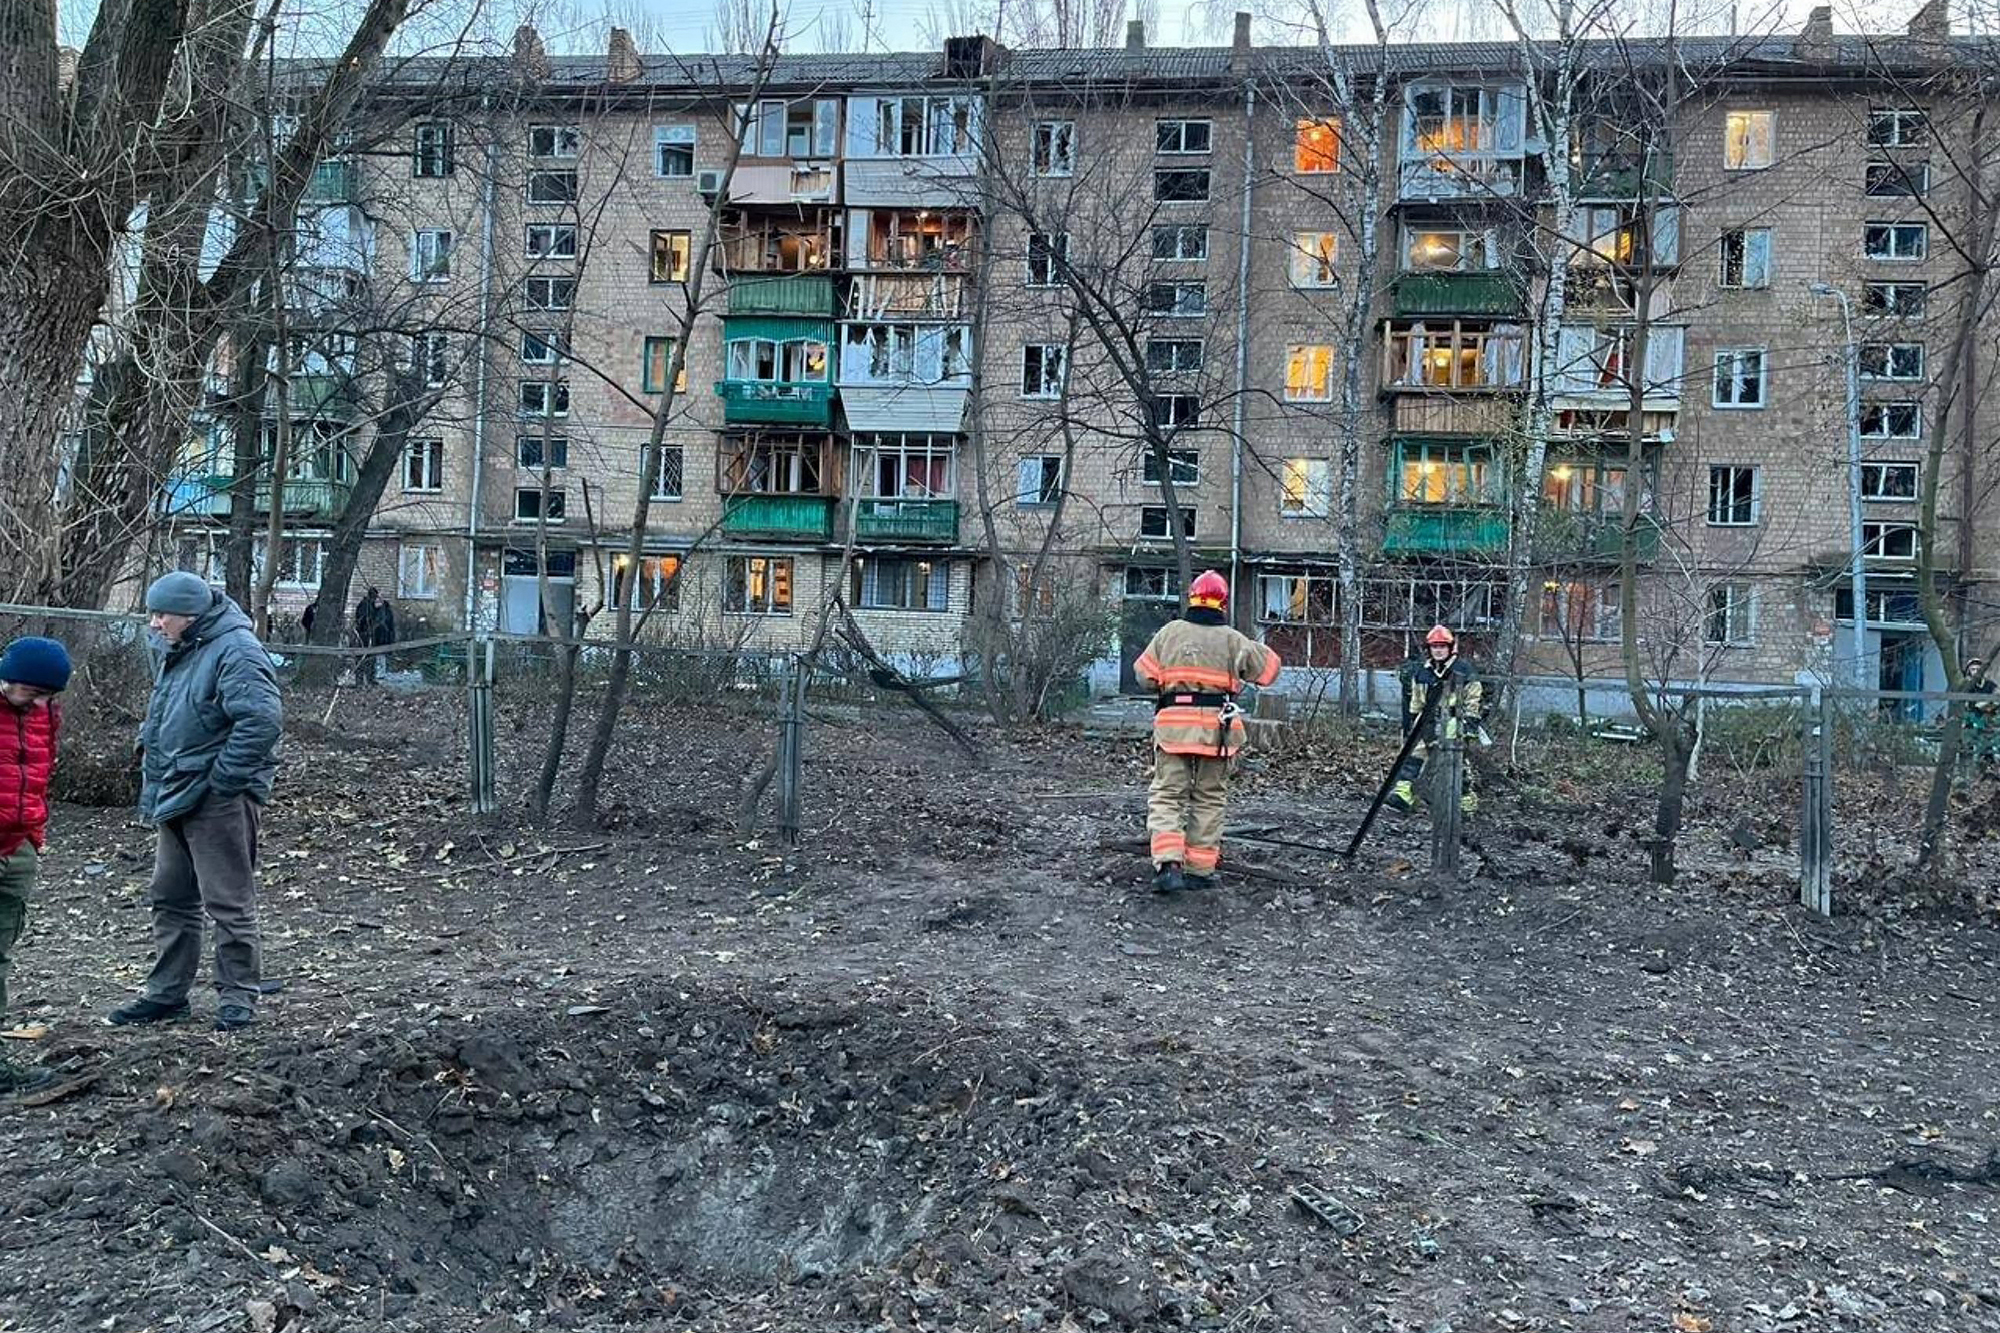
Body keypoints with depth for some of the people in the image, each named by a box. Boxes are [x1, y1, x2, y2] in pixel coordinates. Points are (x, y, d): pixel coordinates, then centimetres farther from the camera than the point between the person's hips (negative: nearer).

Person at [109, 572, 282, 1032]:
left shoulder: (235, 650, -18)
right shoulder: (178, 651, 13)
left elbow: (263, 720, -28)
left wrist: (222, 779, -23)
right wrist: (147, 747, 16)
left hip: (219, 802, -10)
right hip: (176, 798, 10)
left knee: (228, 902, -2)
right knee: (170, 898, 17)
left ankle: (238, 996, 9)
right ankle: (166, 992, 29)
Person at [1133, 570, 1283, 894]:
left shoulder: (1170, 632, 2)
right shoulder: (1232, 640, 0)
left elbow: (1145, 674, 6)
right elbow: (1270, 667, 10)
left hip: (1173, 725, 0)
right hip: (1215, 728, 0)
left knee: (1167, 796, 3)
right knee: (1208, 800, 11)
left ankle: (1168, 865, -13)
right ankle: (1199, 870, 13)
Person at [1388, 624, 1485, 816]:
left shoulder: (1464, 670, -1)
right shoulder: (1421, 671, 13)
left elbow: (1475, 699, 1)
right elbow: (1414, 701, 22)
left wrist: (1471, 723, -6)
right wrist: (1410, 724, 20)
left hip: (1453, 722, -5)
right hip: (1427, 721, 5)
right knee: (1413, 755, -7)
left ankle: (1466, 800, 6)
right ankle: (1403, 791, -11)